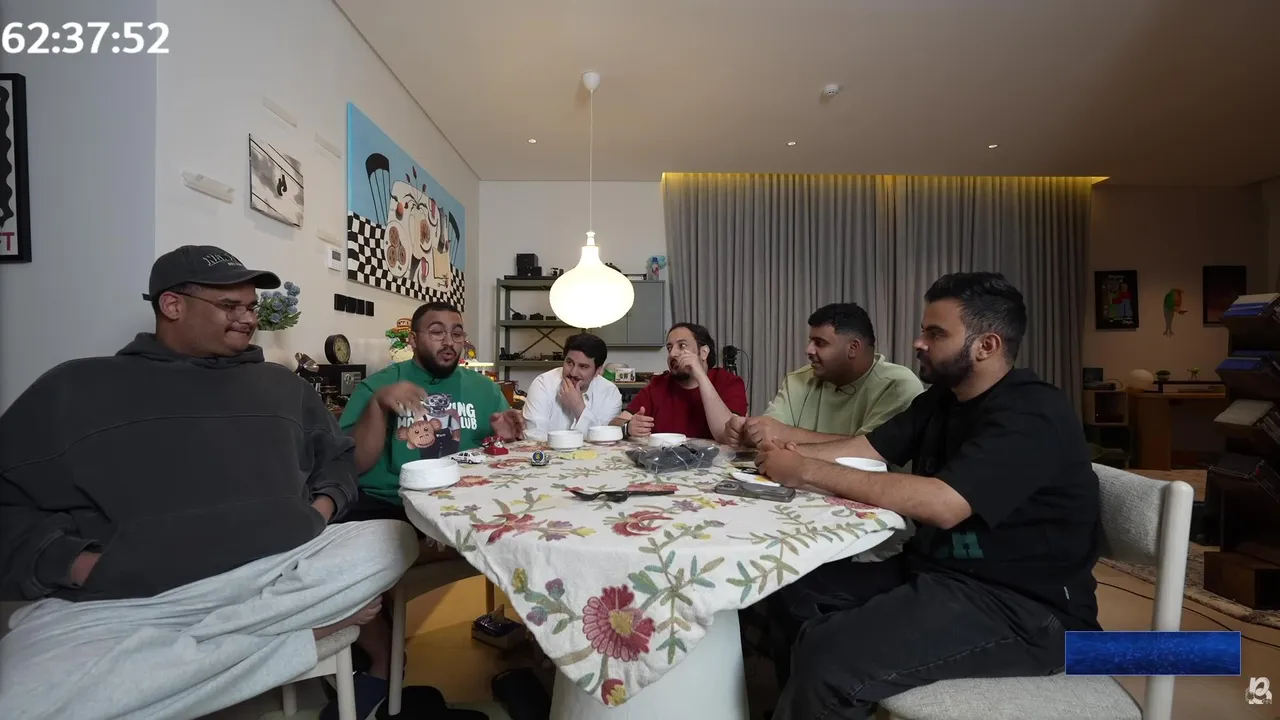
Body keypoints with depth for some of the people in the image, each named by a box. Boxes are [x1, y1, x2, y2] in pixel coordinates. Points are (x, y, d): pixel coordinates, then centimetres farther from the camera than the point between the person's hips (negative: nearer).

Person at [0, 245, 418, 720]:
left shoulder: (282, 385, 16)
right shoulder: (77, 388, 9)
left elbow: (338, 458, 24)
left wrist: (322, 507, 4)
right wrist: (78, 565, -11)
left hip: (284, 570, 3)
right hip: (124, 600, -2)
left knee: (393, 542, -21)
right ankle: (302, 631, -23)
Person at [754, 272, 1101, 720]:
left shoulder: (1030, 414, -18)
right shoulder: (941, 398, 10)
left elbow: (942, 504, -31)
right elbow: (868, 447, 8)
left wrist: (809, 473, -29)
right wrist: (795, 453, -11)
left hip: (1023, 606, -8)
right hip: (938, 570, 9)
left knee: (829, 659, -26)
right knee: (796, 592, -3)